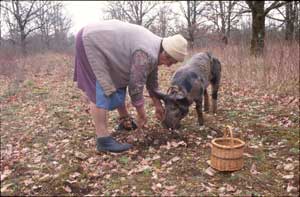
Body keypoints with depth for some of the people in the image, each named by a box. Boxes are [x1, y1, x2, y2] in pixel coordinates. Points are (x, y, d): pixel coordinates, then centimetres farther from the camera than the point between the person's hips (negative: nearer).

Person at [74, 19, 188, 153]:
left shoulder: (155, 48, 4)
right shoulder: (146, 55, -27)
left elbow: (151, 80, 13)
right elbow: (135, 87, -22)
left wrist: (158, 105, 17)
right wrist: (142, 116, -10)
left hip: (102, 42, 10)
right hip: (91, 42, -10)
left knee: (119, 82, 14)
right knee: (101, 90, -15)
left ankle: (125, 121, 27)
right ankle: (103, 140, -14)